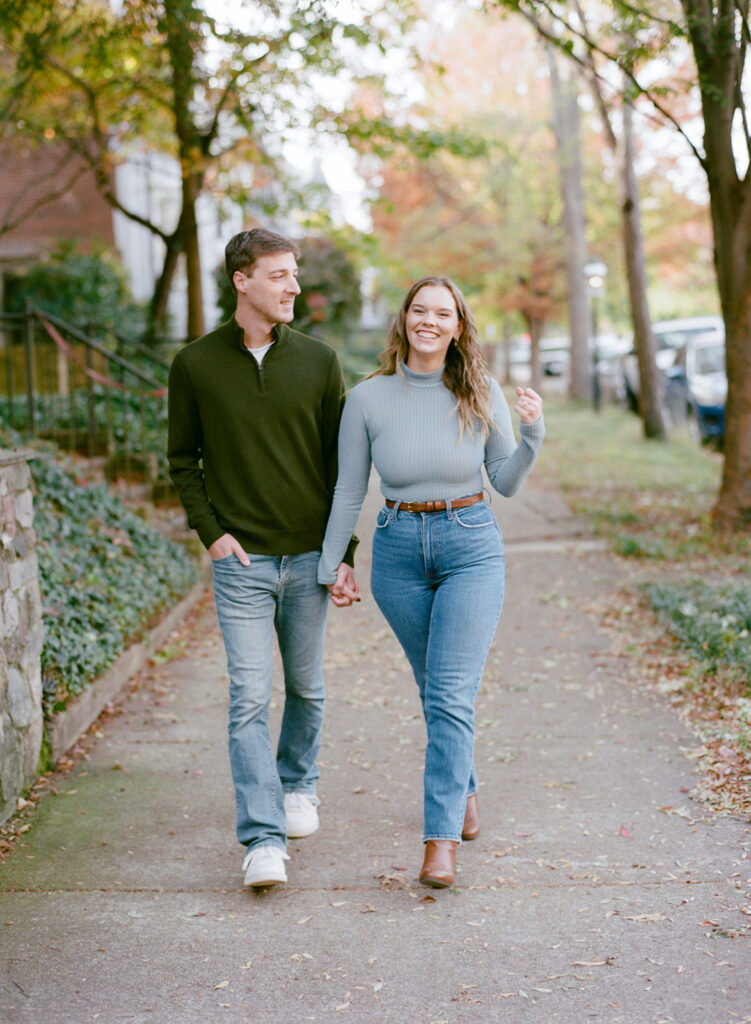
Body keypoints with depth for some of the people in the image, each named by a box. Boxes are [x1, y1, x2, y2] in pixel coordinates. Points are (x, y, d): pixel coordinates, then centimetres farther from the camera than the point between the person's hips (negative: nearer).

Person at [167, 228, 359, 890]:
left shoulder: (318, 360, 3)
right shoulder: (196, 365, 0)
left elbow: (341, 463, 5)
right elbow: (182, 459, 9)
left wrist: (345, 554, 1)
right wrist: (211, 531, -3)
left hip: (309, 557, 2)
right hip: (241, 560, -2)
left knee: (307, 688, 14)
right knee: (250, 697, -8)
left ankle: (298, 785, 39)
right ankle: (264, 839, -6)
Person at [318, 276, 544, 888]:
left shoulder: (482, 396, -3)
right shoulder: (368, 399, -3)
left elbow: (507, 484, 4)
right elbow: (349, 491, 5)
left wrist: (533, 436, -13)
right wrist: (329, 565, 8)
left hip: (472, 546, -2)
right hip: (399, 550, 2)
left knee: (452, 695, -10)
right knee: (437, 689, 15)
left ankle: (441, 841, -9)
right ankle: (465, 789, 40)